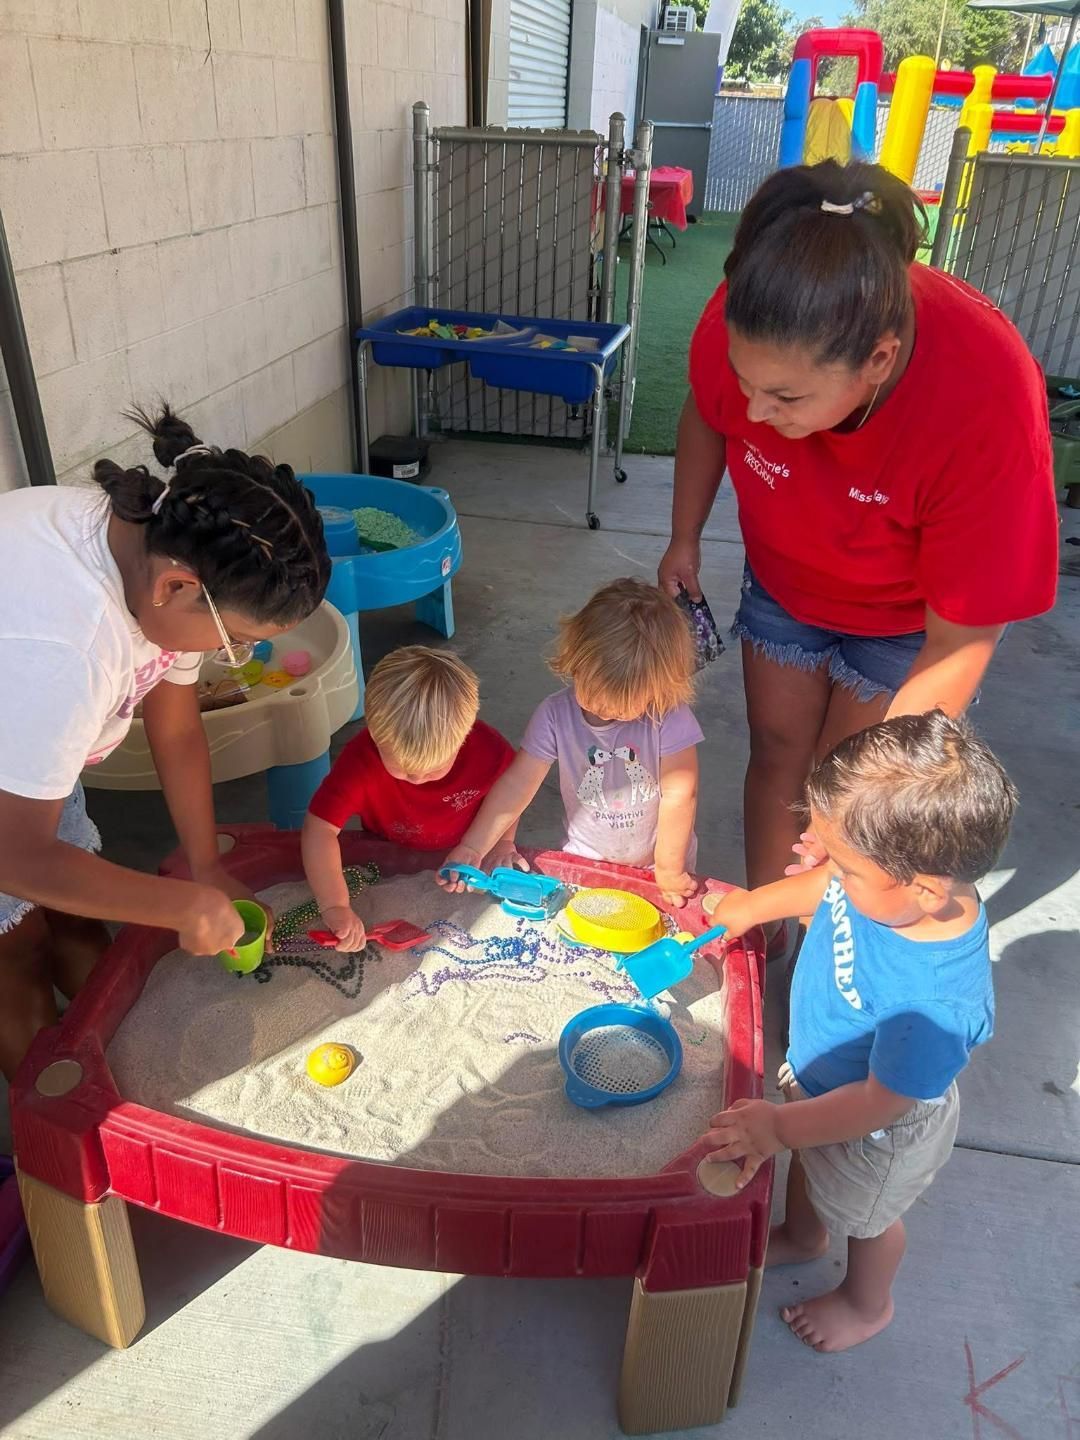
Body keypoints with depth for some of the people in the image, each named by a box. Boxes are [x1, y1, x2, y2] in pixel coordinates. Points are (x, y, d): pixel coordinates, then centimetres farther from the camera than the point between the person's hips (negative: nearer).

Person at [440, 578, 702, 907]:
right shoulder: (555, 714, -16)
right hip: (585, 859, 2)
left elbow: (680, 794, -20)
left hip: (655, 864, -1)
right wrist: (471, 848, -21)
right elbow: (517, 784, -15)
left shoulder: (668, 717, -23)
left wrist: (669, 869, -13)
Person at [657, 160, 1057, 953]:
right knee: (779, 749, 12)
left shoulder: (986, 404, -40)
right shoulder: (748, 325, -31)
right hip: (784, 581, 3)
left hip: (907, 617, -3)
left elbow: (960, 643, -32)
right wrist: (684, 541, -1)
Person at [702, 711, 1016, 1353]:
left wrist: (781, 1126, -27)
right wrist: (751, 906, 1)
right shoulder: (901, 876, -28)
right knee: (808, 1161, 35)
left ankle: (867, 1304, 62)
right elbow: (824, 884, -5)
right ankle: (803, 1235, 68)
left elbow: (877, 1104, -33)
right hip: (822, 1073, 6)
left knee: (865, 1216, 28)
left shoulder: (934, 1004, -47)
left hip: (878, 1131, -6)